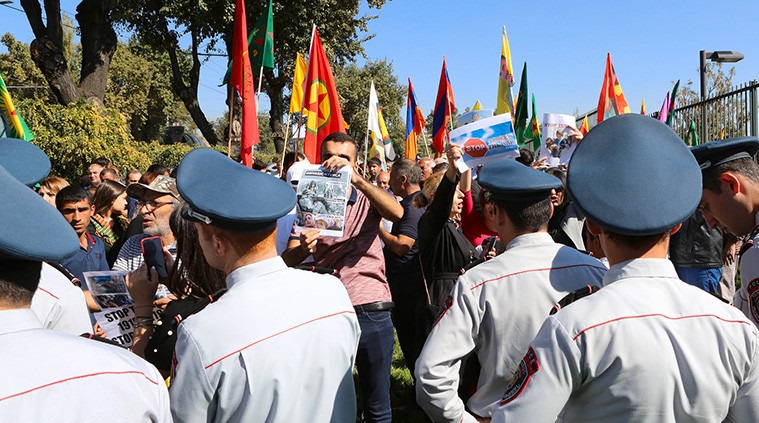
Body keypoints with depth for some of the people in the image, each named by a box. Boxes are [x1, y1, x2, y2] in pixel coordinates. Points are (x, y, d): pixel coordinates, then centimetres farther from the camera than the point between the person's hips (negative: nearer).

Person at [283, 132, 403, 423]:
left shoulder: (367, 199, 6)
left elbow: (397, 213, -18)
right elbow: (288, 260, -3)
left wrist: (357, 179, -31)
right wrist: (303, 249, -27)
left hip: (371, 310, -1)